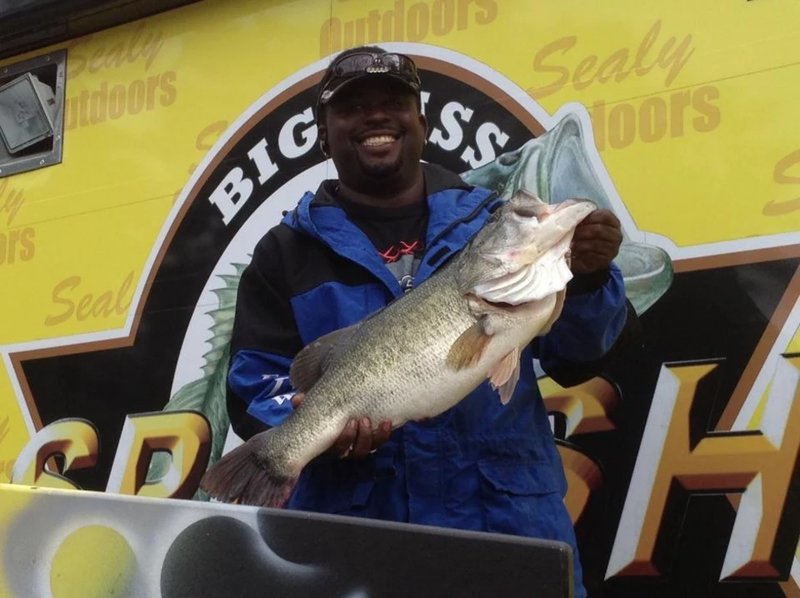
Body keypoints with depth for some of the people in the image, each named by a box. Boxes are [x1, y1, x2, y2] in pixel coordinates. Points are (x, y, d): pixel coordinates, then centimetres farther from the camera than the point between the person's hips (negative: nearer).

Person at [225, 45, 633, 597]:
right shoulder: (287, 252, 6)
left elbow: (573, 360, 5)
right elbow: (253, 385, 0)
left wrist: (586, 278, -14)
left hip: (512, 522, 1)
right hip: (355, 533, -1)